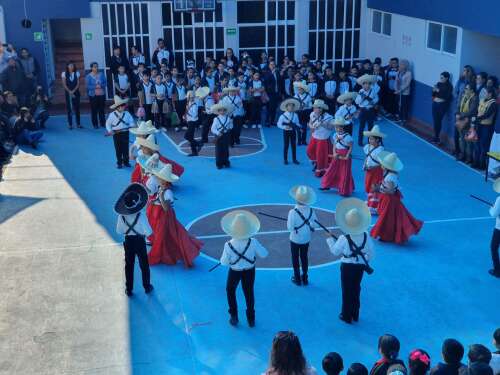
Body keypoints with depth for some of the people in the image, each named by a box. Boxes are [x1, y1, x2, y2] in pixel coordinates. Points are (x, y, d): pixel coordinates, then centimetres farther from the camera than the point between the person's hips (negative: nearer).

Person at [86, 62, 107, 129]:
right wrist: (95, 86, -22)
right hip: (93, 95, -2)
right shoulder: (88, 76, -5)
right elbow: (88, 86, -10)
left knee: (102, 109, 6)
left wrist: (101, 86, -17)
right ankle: (95, 124, 6)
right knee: (94, 110, -1)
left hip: (102, 94, 3)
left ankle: (103, 123, 16)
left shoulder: (101, 74, 4)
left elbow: (105, 83, 3)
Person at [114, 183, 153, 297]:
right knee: (144, 265, 16)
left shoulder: (121, 215, -15)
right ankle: (147, 287, 31)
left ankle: (129, 289, 26)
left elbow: (119, 231, -4)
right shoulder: (141, 216, -25)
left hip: (128, 241, 3)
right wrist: (142, 233, -1)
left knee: (129, 265, 17)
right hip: (140, 242, -3)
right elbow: (148, 232, -22)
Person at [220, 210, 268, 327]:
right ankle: (251, 319, 38)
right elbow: (263, 254, -14)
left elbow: (224, 262, -17)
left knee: (230, 290, 27)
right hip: (249, 271, 1)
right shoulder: (253, 242, -28)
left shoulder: (228, 245, -30)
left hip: (234, 272, -1)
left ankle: (234, 317, 34)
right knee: (249, 293, 23)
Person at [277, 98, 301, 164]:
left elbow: (297, 123, 5)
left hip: (293, 131, 3)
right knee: (286, 145, 4)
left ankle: (294, 159, 19)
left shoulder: (295, 115, -2)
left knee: (294, 145, 8)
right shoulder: (283, 115, -11)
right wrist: (285, 127, -24)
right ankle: (285, 159, 16)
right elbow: (279, 124, -9)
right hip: (286, 132, -3)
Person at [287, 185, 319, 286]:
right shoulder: (311, 211, -13)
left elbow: (290, 227, -23)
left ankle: (297, 279, 25)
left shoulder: (293, 212, -25)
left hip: (295, 239, -4)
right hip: (306, 239, 4)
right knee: (304, 257, 20)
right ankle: (305, 278, 31)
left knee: (295, 258, 14)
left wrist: (288, 221, -4)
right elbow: (316, 225, -8)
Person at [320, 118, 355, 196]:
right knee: (332, 170, 11)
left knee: (344, 173, 4)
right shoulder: (335, 135, 2)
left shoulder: (347, 136, -17)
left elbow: (351, 147, -12)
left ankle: (345, 190, 16)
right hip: (337, 156, 6)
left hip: (344, 157, -6)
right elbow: (334, 146, 7)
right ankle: (327, 185, 26)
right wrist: (334, 153, -10)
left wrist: (347, 156, -20)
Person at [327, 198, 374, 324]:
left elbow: (335, 252, -7)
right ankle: (355, 315, 33)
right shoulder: (366, 236, -11)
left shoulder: (344, 238, -22)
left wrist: (329, 238, 6)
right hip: (360, 266, 4)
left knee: (347, 291, 11)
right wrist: (365, 261, 16)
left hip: (347, 266, -4)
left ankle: (347, 316, 22)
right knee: (356, 289, 20)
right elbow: (371, 253, -3)